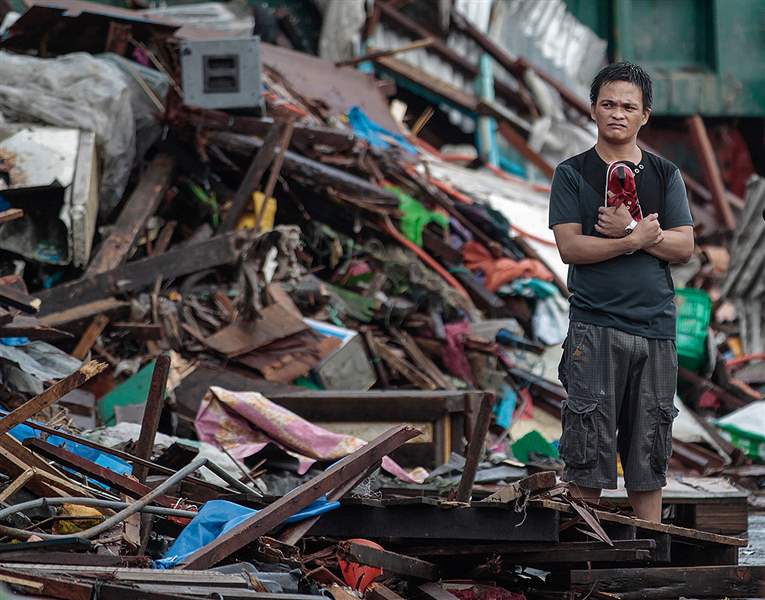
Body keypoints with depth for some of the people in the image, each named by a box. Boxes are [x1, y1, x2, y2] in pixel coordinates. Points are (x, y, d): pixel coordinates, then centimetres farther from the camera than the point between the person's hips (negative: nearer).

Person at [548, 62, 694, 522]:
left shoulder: (666, 176, 13)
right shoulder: (572, 174, 5)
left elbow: (684, 247, 2)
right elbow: (570, 247, -7)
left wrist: (626, 230, -11)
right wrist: (638, 237, -11)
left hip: (656, 326, 3)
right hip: (594, 326, -3)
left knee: (650, 449, 5)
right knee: (588, 449, -6)